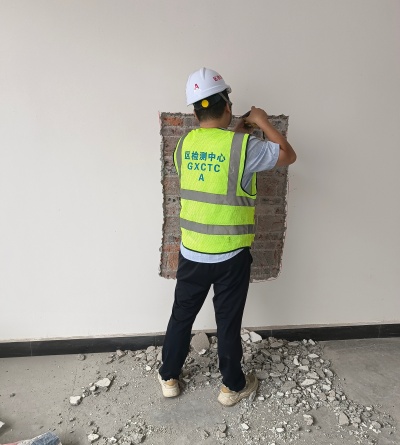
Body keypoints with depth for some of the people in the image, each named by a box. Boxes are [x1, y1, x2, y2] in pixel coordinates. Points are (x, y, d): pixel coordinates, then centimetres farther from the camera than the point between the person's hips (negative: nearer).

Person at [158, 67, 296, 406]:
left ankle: (169, 377, 38)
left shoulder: (184, 145, -1)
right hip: (231, 256, -3)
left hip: (191, 252, 4)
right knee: (228, 322, 14)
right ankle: (232, 386, 35)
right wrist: (263, 123, 10)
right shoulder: (245, 146, -16)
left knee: (182, 315, 20)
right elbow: (289, 155, 1)